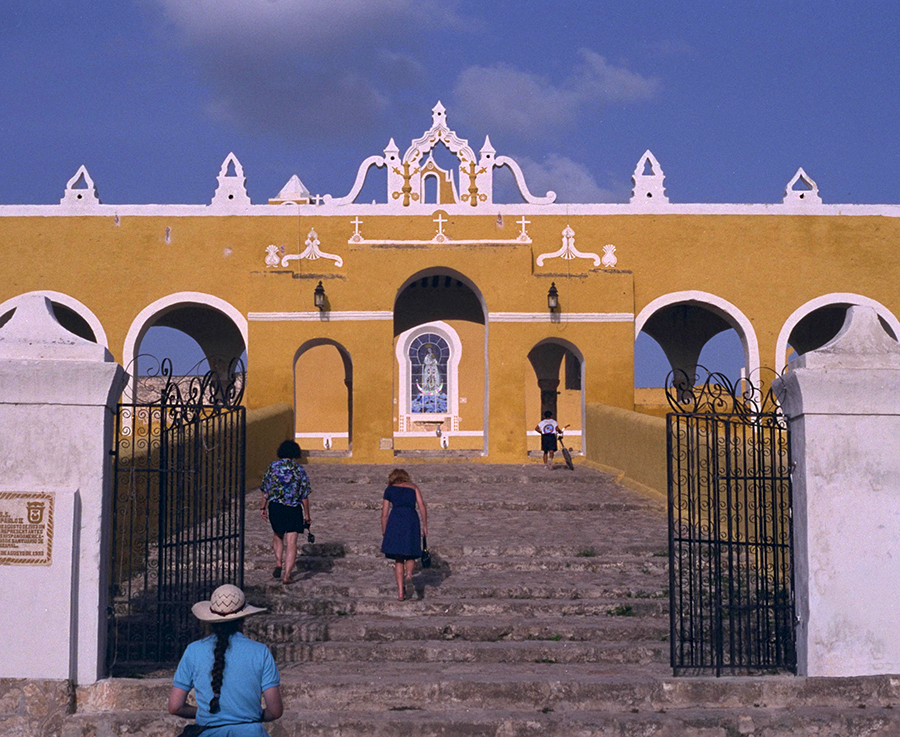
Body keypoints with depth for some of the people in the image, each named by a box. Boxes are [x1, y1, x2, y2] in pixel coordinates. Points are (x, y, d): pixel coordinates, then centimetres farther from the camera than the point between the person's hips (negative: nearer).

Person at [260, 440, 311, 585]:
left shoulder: (273, 466, 0)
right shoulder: (299, 470, -2)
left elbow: (266, 490, 2)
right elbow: (304, 495, -1)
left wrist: (263, 508, 13)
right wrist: (307, 515, 6)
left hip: (275, 507, 2)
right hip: (293, 509, -1)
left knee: (278, 536, 25)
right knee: (291, 543, 1)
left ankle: (279, 563, 9)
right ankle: (287, 575, -5)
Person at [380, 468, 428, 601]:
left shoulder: (390, 489, 18)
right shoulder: (413, 487, 20)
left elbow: (384, 514, 15)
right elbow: (422, 506, 7)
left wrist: (384, 532, 22)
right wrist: (425, 525, 11)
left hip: (395, 519, 0)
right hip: (411, 518, 0)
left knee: (398, 558, 7)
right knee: (411, 555, 12)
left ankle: (401, 591, -1)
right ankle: (409, 573, -19)